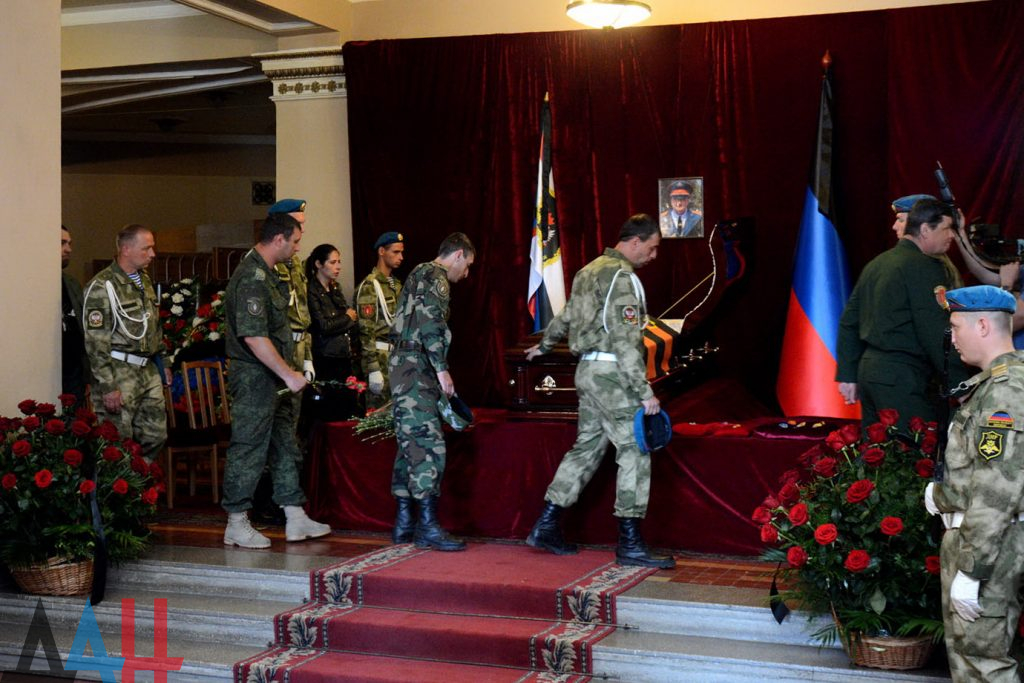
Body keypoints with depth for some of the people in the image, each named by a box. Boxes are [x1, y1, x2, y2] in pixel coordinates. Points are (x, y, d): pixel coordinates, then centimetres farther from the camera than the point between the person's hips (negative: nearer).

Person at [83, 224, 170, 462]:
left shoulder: (145, 280, 13)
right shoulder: (102, 287, -14)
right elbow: (95, 342, -17)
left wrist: (161, 363, 20)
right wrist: (108, 387, -19)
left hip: (149, 371, 8)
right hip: (118, 373, -8)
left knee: (156, 434, 11)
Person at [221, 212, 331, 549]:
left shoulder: (267, 274, 14)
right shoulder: (252, 278, -19)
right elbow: (253, 337, -26)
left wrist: (288, 372, 20)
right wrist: (289, 374, -22)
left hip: (273, 377, 11)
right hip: (254, 377, -11)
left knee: (285, 446, 13)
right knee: (248, 448, -3)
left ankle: (296, 519, 20)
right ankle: (237, 525, 6)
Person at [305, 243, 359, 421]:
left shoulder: (335, 289, 16)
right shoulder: (311, 292, -8)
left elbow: (352, 325, 23)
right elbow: (323, 326, -14)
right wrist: (347, 318, 0)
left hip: (344, 358, 7)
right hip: (326, 361, -7)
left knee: (349, 412, 3)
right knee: (329, 415, -7)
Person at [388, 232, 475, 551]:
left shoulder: (419, 274, 24)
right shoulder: (434, 277, -7)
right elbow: (431, 324, -19)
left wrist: (437, 374, 26)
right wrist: (442, 369, -17)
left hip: (404, 367, 11)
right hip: (415, 370, -11)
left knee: (410, 445, 12)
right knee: (429, 445, -12)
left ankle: (404, 523, 14)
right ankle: (428, 527, -14)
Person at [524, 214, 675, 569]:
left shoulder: (590, 270, 16)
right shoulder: (622, 276, -14)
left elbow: (565, 316, 30)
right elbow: (625, 340, -20)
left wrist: (543, 346, 48)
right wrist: (645, 392, -21)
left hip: (587, 369, 10)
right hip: (610, 371, -10)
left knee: (586, 447, 15)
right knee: (634, 450, -7)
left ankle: (547, 526, 16)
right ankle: (630, 543, -6)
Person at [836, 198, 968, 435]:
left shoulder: (876, 263, 15)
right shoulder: (925, 267, -11)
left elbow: (848, 322, 18)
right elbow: (937, 334, -16)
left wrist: (847, 374, 21)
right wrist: (958, 385, -12)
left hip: (869, 368, 9)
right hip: (902, 379, -9)